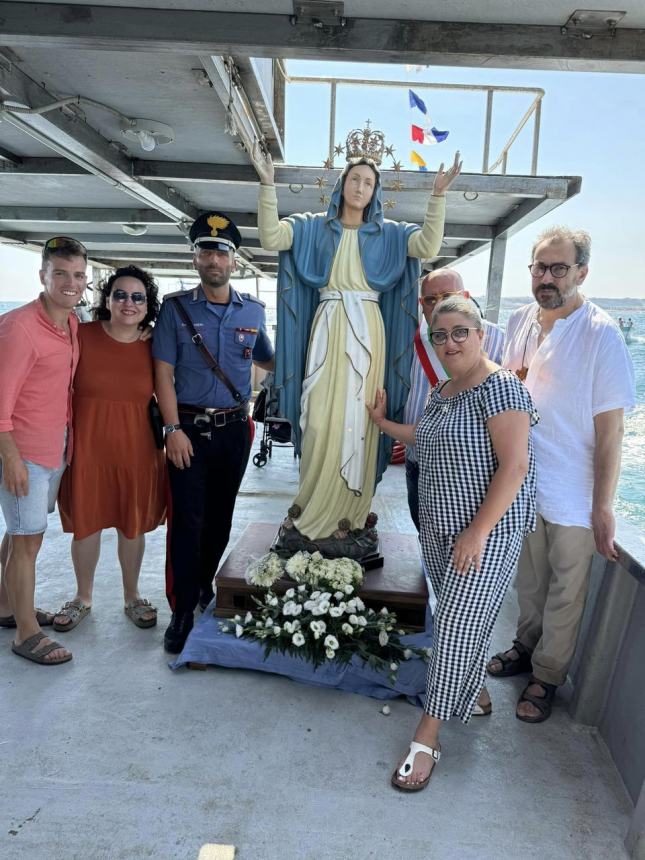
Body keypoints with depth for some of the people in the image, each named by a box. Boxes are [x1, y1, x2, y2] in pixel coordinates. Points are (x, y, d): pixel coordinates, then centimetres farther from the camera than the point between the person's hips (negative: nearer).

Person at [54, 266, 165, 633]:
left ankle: (132, 596, 33)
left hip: (137, 448, 1)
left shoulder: (153, 348, 0)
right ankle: (83, 598, 33)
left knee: (133, 526, 12)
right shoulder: (82, 335, -5)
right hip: (88, 446, -1)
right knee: (86, 523, 11)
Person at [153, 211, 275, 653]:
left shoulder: (253, 311, 6)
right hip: (189, 426, -3)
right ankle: (183, 611, 9)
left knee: (220, 516, 13)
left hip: (234, 428, 3)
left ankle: (205, 587, 34)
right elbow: (164, 372, -5)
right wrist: (173, 429, -12)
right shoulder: (176, 308, -2)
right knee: (187, 519, -2)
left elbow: (269, 361, 22)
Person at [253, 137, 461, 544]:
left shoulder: (388, 232, 12)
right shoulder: (314, 226, 11)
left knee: (359, 416, 0)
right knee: (321, 416, -4)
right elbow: (271, 237, -3)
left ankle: (350, 509, 11)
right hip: (327, 328, 0)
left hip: (366, 331, 1)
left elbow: (428, 246, -3)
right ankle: (314, 506, 8)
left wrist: (438, 196, -10)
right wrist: (268, 185, -11)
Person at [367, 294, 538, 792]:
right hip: (439, 527, 8)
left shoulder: (499, 388, -17)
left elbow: (515, 465, -22)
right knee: (464, 622, 20)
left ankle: (428, 736, 9)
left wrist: (478, 532, -24)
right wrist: (384, 424, 27)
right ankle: (472, 694, 42)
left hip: (487, 532, -8)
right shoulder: (444, 391, 10)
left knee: (458, 626, -2)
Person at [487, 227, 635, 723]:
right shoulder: (520, 321, 0)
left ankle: (547, 675, 33)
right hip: (522, 480, 5)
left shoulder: (601, 334, -18)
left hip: (573, 494, -5)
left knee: (566, 590, 13)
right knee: (528, 576, 23)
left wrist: (603, 508, -16)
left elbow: (610, 428, -17)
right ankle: (527, 646, 45)